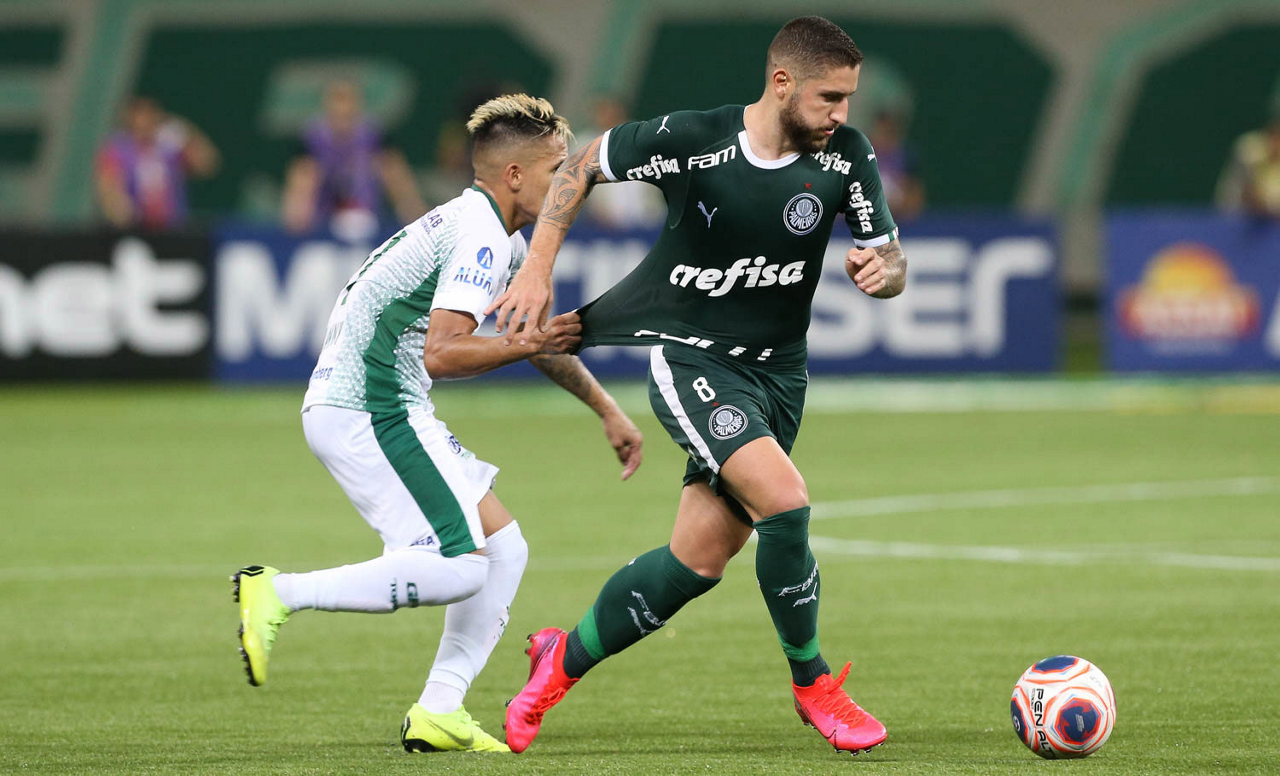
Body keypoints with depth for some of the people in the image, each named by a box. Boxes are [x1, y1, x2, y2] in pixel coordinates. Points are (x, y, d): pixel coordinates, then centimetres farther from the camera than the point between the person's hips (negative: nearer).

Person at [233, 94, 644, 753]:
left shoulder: (501, 240, 18)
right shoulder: (478, 236, -15)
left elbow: (540, 336, 34)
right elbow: (442, 354, -25)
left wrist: (607, 410, 34)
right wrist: (527, 343, -19)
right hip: (367, 412, -11)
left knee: (503, 549, 8)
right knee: (459, 566, -18)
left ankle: (439, 711, 3)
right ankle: (279, 593, -15)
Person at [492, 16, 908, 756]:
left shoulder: (845, 155, -7)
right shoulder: (692, 140, -17)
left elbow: (892, 263, 0)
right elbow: (581, 167, -1)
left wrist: (882, 268, -24)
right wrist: (537, 271, -7)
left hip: (777, 370, 5)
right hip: (690, 357, -5)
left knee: (699, 561, 3)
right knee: (784, 501, -25)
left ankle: (564, 658, 26)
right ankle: (813, 683, -6)